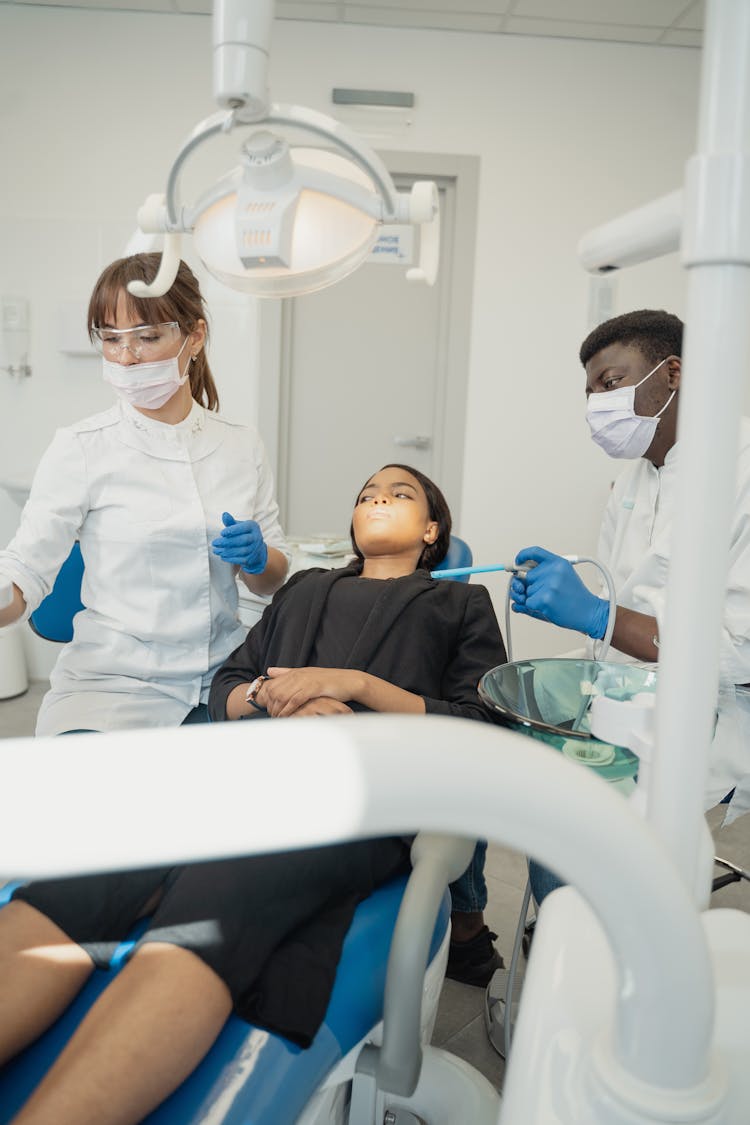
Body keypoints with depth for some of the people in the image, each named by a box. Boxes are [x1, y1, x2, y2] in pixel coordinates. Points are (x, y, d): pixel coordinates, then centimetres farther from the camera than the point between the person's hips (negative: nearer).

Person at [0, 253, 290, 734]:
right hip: (112, 680, -2)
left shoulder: (242, 446, 5)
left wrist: (257, 559, -9)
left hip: (223, 674, 3)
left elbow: (274, 579, 14)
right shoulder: (81, 448, -4)